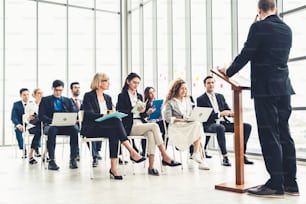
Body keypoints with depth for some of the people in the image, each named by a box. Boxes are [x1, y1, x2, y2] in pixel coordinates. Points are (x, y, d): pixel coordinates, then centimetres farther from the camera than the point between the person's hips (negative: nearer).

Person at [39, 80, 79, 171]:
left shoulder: (68, 101, 20)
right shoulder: (45, 100, 14)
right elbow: (41, 116, 2)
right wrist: (52, 121, -18)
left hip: (66, 125, 2)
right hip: (50, 125, -2)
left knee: (75, 128, -32)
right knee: (52, 130, -39)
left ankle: (73, 159, -29)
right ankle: (51, 160, -36)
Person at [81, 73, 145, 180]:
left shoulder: (108, 97, 21)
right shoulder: (89, 96, 1)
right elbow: (89, 114, -13)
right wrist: (103, 115, -30)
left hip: (107, 126, 5)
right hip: (91, 128, -5)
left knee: (114, 132, -32)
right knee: (116, 123, -32)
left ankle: (113, 167, -36)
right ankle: (132, 152, -35)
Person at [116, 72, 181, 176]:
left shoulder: (139, 96, 22)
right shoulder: (122, 96, 4)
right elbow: (121, 113, -8)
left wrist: (145, 112, -3)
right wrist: (134, 110, -19)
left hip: (141, 124, 5)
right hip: (129, 127, -5)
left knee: (151, 133, -31)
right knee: (154, 126, -29)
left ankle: (151, 166, -34)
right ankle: (165, 156, -29)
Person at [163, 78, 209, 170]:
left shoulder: (188, 100, 24)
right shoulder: (170, 102, 5)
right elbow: (168, 118, -5)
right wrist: (181, 120, -16)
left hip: (189, 126, 5)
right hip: (176, 127, -5)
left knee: (198, 124, -31)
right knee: (197, 125, -31)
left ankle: (196, 153, -32)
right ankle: (201, 159, -33)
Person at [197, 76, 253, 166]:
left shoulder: (220, 96, 21)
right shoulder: (201, 99, 3)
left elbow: (228, 110, 18)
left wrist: (232, 113, -8)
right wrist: (220, 114, -21)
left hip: (224, 123, 6)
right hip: (210, 124, -6)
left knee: (247, 126, -11)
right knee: (220, 128, -42)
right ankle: (225, 157, -35)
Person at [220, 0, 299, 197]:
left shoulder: (259, 27, -9)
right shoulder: (287, 29, 13)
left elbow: (245, 55, -10)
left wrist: (228, 72, 4)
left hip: (265, 88, -7)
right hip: (284, 87, 7)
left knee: (269, 136, -4)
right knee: (284, 134, 10)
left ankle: (276, 183, -1)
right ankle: (290, 182, 16)